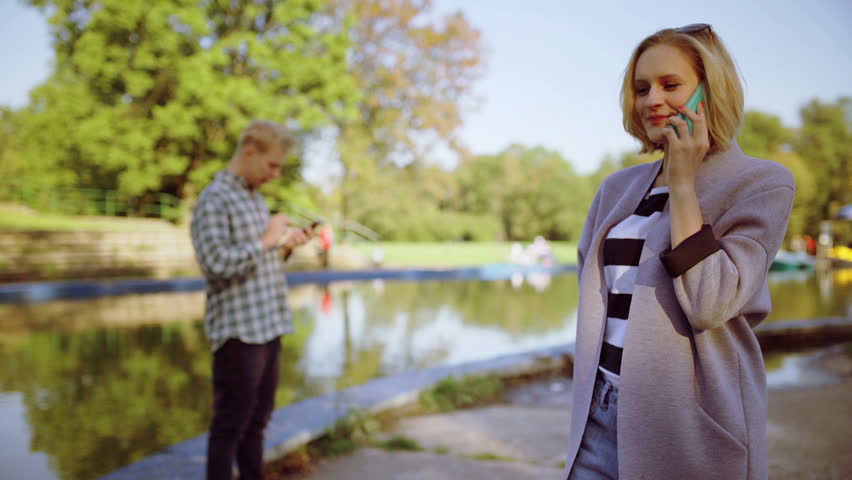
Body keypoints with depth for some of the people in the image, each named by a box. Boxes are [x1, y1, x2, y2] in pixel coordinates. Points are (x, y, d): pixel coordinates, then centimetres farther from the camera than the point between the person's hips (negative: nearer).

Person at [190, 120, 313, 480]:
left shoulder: (255, 198, 17)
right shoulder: (213, 201, -11)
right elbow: (218, 264, -21)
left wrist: (286, 244, 6)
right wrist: (267, 239, -15)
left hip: (269, 325, 8)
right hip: (238, 330, -8)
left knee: (258, 418, 15)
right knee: (231, 422, 0)